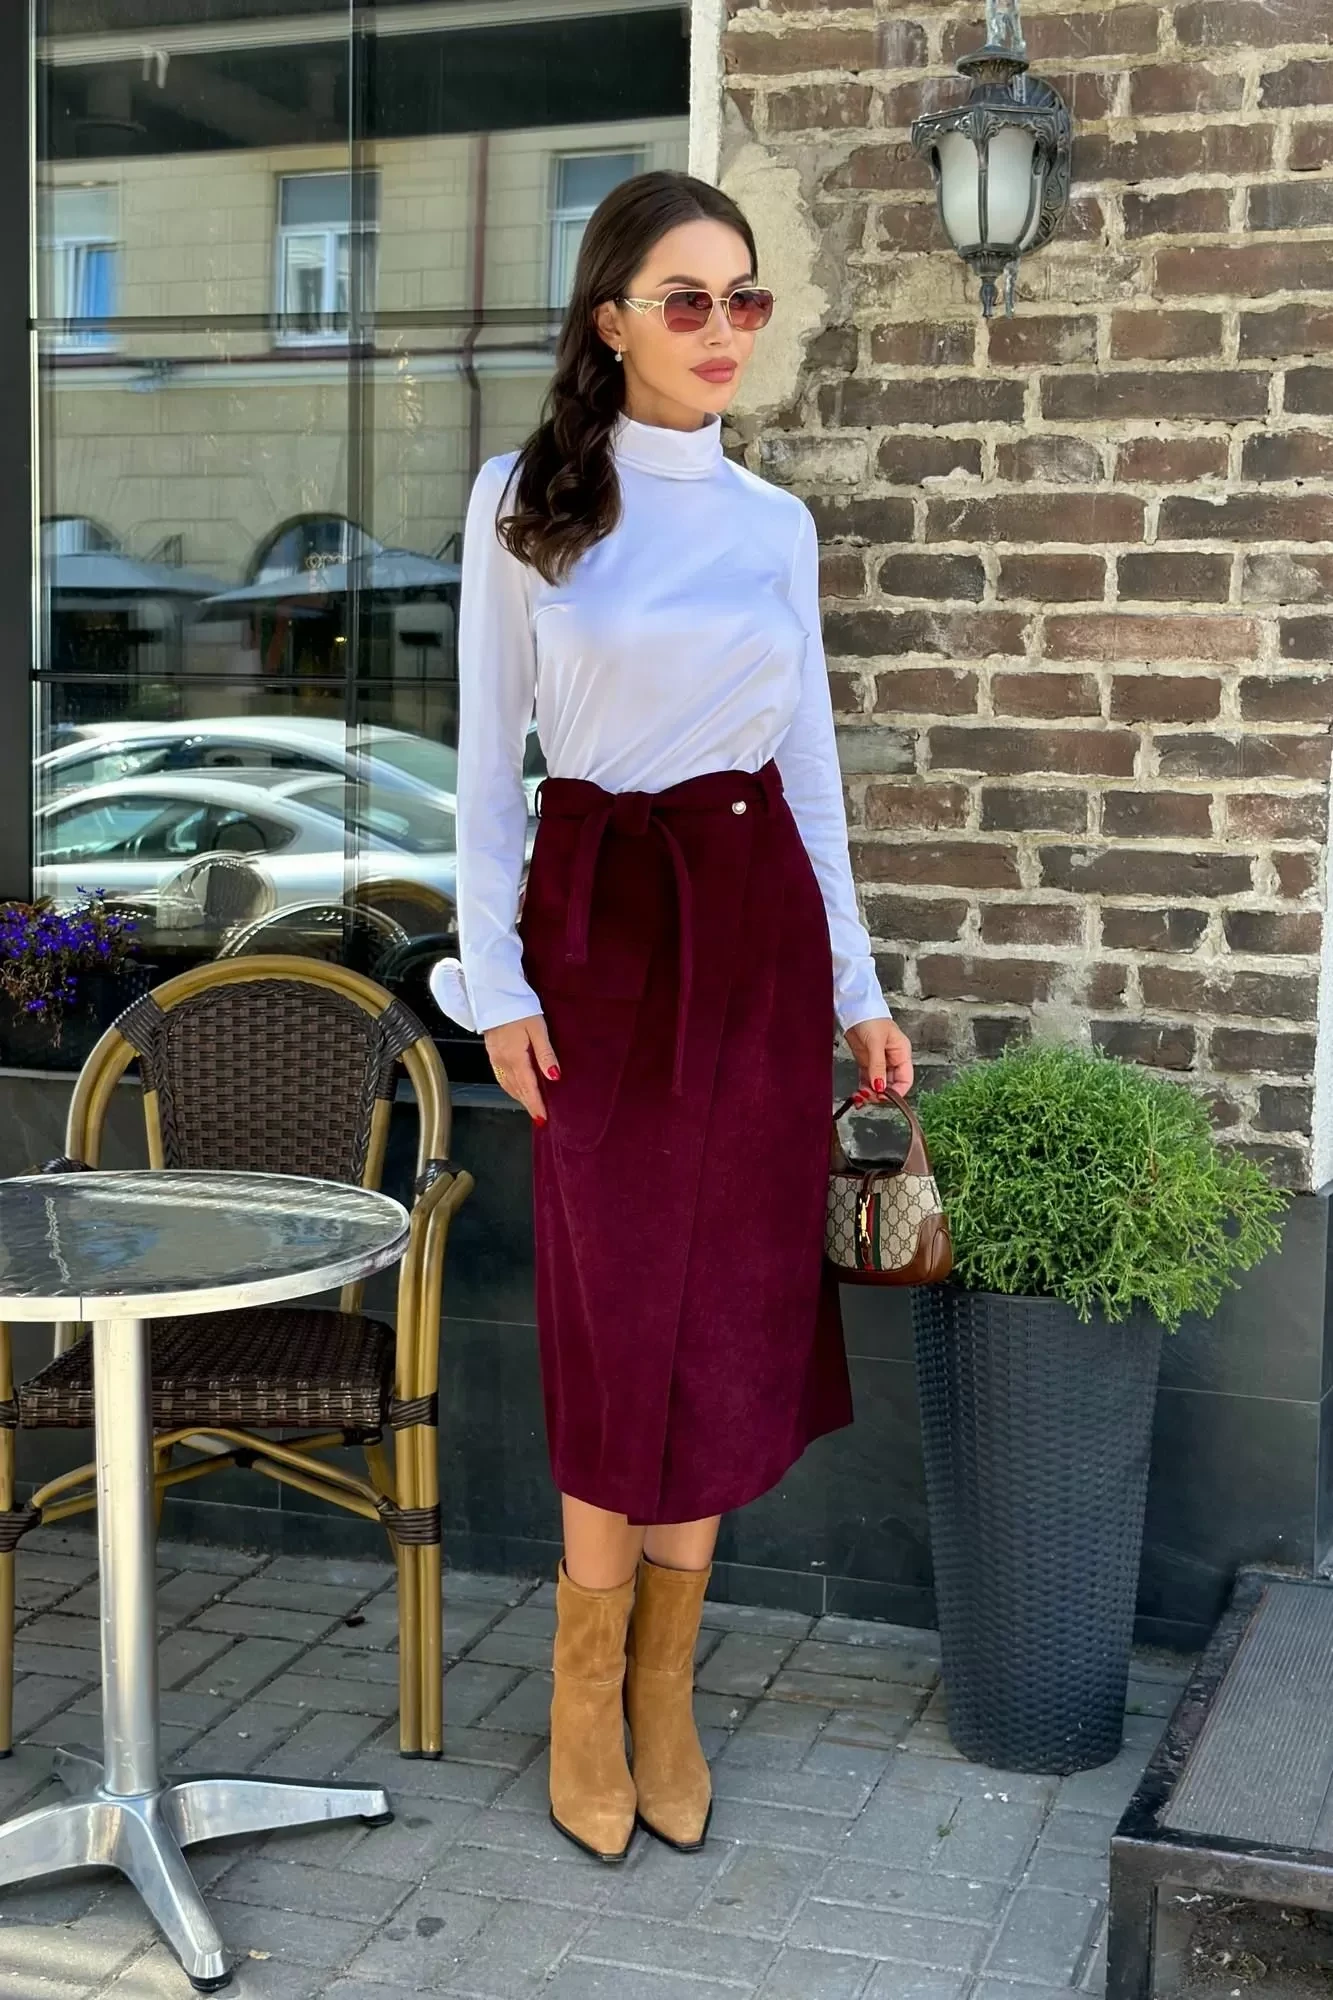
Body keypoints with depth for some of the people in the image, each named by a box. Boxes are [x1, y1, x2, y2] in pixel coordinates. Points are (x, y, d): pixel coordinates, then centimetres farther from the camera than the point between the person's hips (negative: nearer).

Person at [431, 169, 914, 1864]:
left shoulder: (775, 526, 8)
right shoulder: (523, 502, -1)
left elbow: (811, 764, 11)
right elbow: (488, 756, -1)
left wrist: (857, 985, 9)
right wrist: (496, 977, -7)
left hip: (760, 913, 3)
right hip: (599, 913, -3)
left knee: (729, 1297, 5)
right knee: (619, 1304, 1)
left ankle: (662, 1688, 19)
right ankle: (590, 1688, 19)